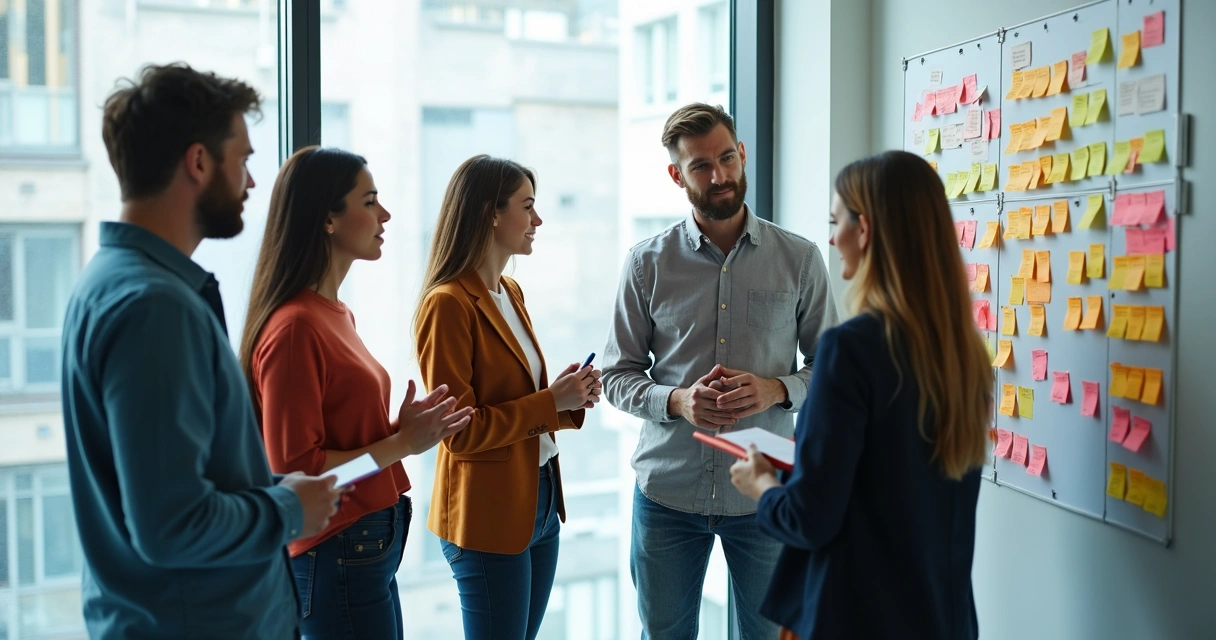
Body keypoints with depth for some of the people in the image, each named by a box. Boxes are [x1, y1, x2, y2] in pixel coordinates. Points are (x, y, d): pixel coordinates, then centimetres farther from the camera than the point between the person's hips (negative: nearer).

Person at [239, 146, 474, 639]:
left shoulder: (335, 314, 8)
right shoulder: (295, 327, -19)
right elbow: (295, 469, -19)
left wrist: (404, 429, -1)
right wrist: (402, 444, -15)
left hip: (369, 549, 9)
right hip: (336, 556, -9)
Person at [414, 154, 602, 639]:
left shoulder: (510, 292, 10)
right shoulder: (448, 305, -17)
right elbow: (461, 431, -18)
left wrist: (569, 397, -1)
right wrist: (551, 403, -17)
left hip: (541, 499, 8)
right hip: (488, 513, -8)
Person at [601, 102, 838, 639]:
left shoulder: (799, 259, -2)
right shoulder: (647, 263, -2)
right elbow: (618, 376, 1)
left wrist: (776, 389, -17)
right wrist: (676, 401, -18)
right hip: (667, 489, 0)